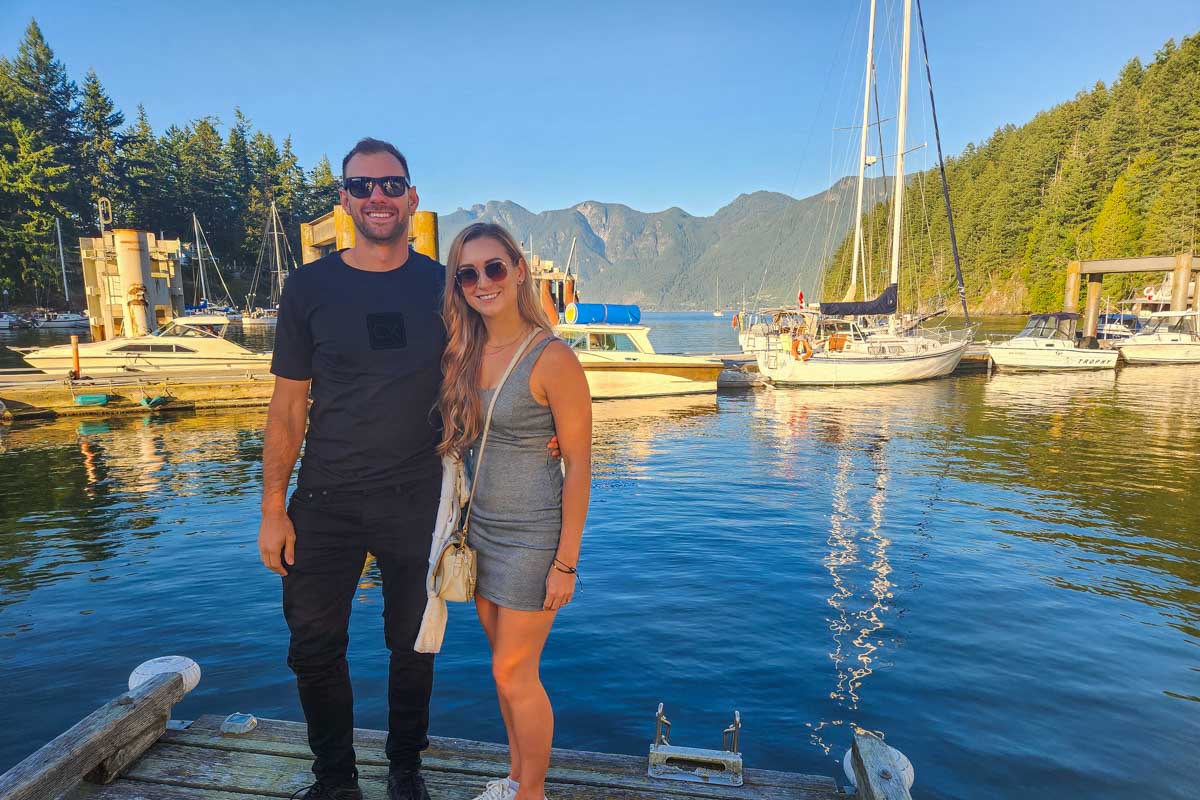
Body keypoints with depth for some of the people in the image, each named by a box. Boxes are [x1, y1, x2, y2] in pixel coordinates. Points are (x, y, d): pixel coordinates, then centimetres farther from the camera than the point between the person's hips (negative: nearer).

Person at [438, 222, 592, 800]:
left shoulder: (552, 359, -17)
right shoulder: (463, 354, 2)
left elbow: (579, 467, -15)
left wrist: (566, 563, -14)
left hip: (531, 536, -6)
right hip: (480, 529, 6)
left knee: (514, 674, 6)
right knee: (506, 667, 20)